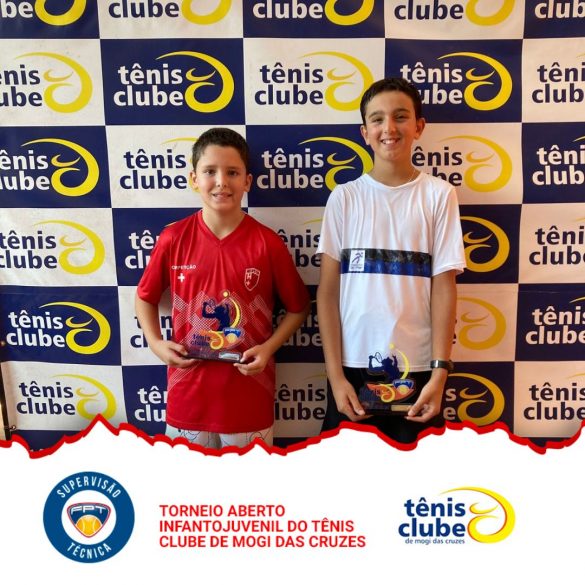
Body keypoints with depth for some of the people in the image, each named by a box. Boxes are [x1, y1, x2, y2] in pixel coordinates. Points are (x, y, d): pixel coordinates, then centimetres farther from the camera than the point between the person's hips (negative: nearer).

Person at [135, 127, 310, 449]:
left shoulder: (267, 243, -9)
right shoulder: (173, 238, -5)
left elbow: (298, 307, 3)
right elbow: (145, 297, 10)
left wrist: (267, 348, -11)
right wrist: (155, 342, -5)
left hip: (249, 398, -1)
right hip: (188, 395, 1)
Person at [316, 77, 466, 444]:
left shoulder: (439, 195, 0)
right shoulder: (344, 198, 2)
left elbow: (444, 288, -1)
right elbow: (328, 291, 0)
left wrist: (439, 372, -7)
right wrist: (335, 374, -5)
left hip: (417, 367, 0)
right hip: (354, 366, 1)